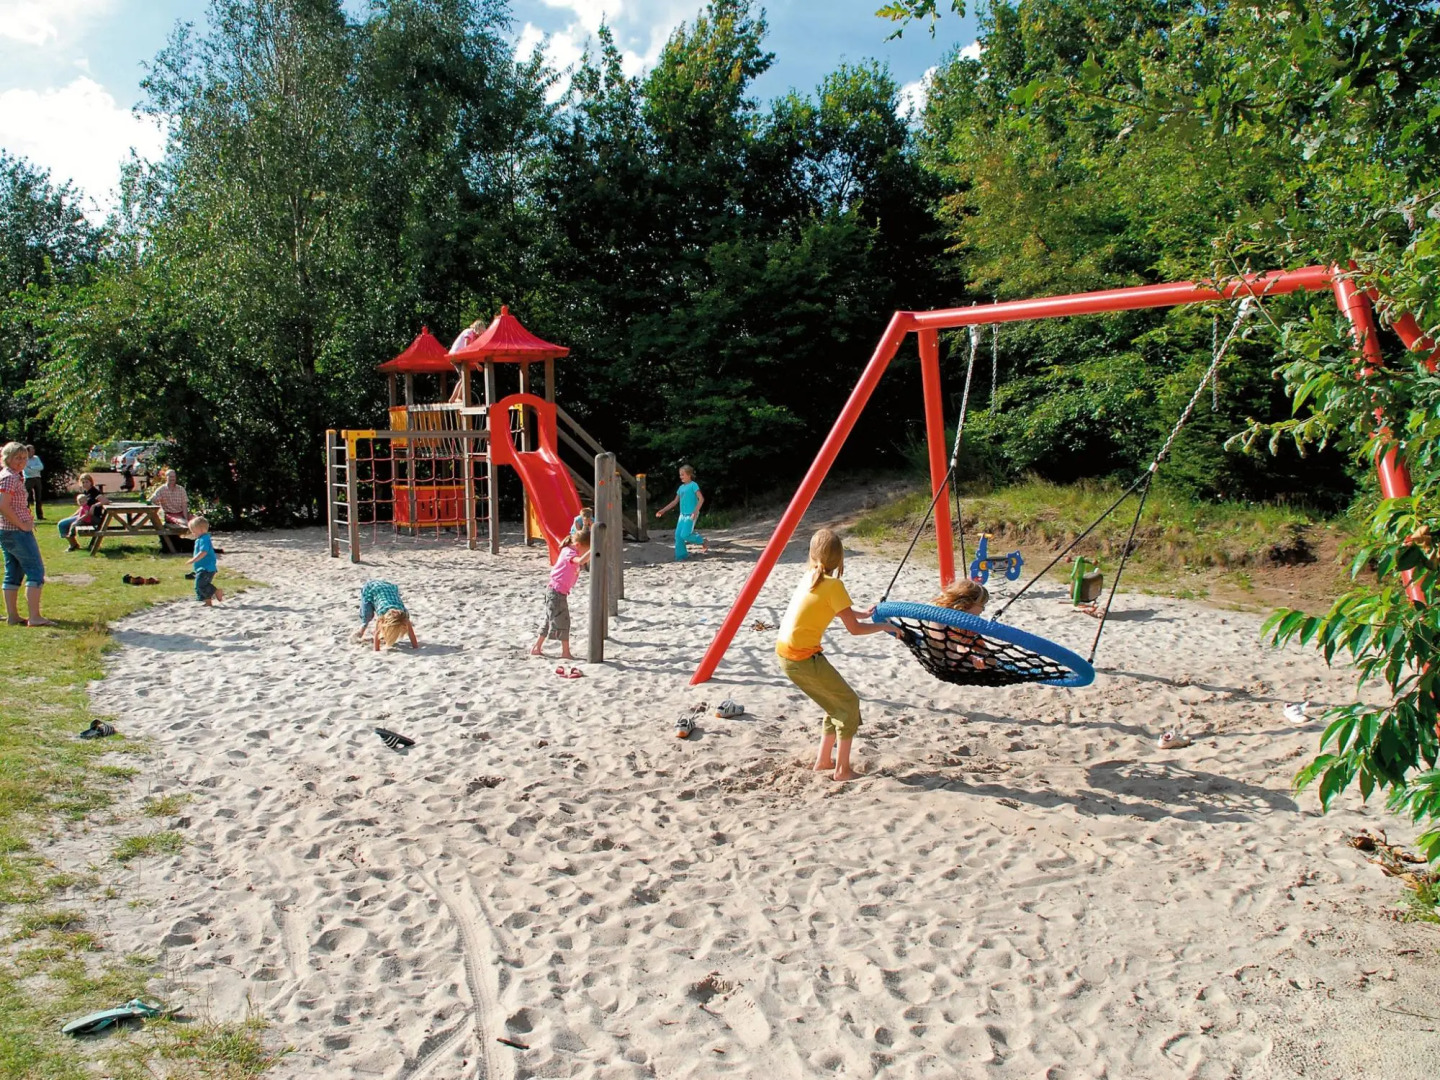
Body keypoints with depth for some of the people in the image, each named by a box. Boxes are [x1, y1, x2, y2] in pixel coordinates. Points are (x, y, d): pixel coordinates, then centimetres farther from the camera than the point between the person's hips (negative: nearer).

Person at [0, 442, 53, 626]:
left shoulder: (15, 476, 15)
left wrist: (27, 520, 12)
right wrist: (22, 525, -17)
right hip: (17, 532, -10)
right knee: (36, 571, -8)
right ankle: (34, 617, -10)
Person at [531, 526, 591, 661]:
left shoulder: (569, 551, 12)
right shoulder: (569, 552, -18)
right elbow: (581, 561, -39)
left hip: (553, 590, 10)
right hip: (557, 591, -10)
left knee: (549, 621, 16)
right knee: (562, 621, -6)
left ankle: (537, 648, 23)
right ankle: (565, 652, -2)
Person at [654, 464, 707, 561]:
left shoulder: (693, 485, -8)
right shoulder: (681, 487, 14)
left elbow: (701, 499, -17)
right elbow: (675, 502, 19)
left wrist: (695, 511, -27)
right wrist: (663, 510, 15)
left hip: (691, 515, -7)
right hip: (682, 514, 7)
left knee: (685, 535, -15)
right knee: (678, 535, 0)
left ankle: (703, 541, 6)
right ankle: (681, 556, 7)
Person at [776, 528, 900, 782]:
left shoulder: (809, 576, 9)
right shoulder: (833, 585, -14)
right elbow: (854, 628, -9)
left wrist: (863, 614, 20)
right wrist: (883, 626, 5)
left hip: (786, 654, 8)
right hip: (803, 657, -8)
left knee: (837, 702, 20)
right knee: (849, 703, 5)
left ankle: (823, 761, 28)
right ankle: (843, 769, 8)